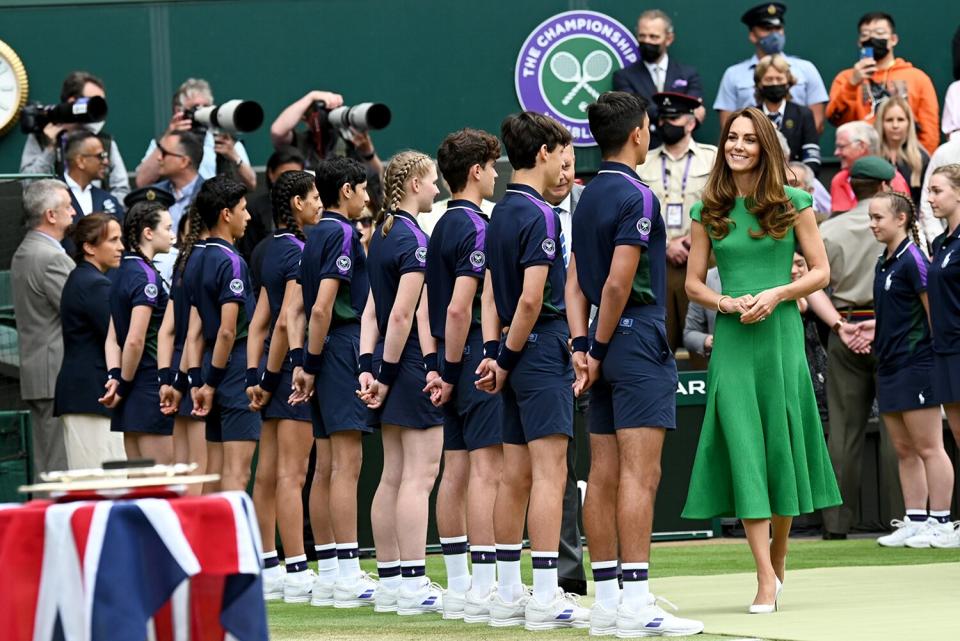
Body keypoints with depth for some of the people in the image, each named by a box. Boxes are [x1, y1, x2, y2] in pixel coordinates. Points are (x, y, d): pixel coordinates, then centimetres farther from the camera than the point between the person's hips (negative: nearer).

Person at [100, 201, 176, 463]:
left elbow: (112, 338, 13)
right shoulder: (146, 277, -13)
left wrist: (114, 377, 1)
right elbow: (135, 340, -19)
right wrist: (124, 385, -9)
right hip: (150, 389, -9)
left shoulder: (124, 273, 15)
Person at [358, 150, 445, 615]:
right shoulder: (414, 238, -13)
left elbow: (372, 311, 11)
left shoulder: (383, 235, 15)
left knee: (393, 476, 10)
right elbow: (403, 314, -18)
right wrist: (385, 374, -14)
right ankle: (414, 586, -11)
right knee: (419, 473, -9)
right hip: (415, 365, -9)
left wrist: (369, 367, 5)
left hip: (392, 363, 9)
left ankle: (390, 581, 13)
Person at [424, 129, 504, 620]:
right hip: (479, 359, -10)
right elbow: (459, 309, -20)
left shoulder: (444, 226, 16)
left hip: (457, 362, 10)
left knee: (456, 471, 9)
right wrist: (452, 371, -13)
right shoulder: (475, 228, -13)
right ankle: (483, 589, -12)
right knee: (486, 470, -9)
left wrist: (447, 370, 17)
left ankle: (458, 588, 11)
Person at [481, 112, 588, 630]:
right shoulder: (539, 215, -13)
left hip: (520, 355, 9)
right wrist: (507, 359, -9)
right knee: (549, 473, -10)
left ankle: (508, 595, 13)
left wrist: (501, 356, 11)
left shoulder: (502, 213, 14)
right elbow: (532, 297, -20)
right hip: (542, 349, -9)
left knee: (516, 475, 10)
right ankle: (546, 598, -12)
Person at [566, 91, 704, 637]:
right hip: (639, 341, -9)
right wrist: (599, 351, -7)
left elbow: (576, 281, 12)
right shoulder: (636, 197, -11)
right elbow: (618, 284, -17)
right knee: (639, 474, -11)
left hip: (610, 349, 9)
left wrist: (584, 346, 4)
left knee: (604, 476, 7)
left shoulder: (589, 198, 15)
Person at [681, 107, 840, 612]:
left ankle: (778, 556, 23)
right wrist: (728, 303, -10)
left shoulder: (793, 204, 3)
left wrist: (775, 294, -12)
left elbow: (820, 272, 3)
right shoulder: (709, 211, 7)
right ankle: (765, 576, -11)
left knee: (780, 445, 4)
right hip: (731, 340, 1)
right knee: (743, 449, -8)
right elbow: (693, 283, 9)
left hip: (781, 333, -1)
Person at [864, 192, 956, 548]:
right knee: (904, 450, 10)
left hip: (915, 365, -9)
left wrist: (938, 356, -13)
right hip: (889, 367, 9)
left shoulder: (913, 259, -12)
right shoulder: (883, 264, 14)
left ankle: (940, 522, -2)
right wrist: (873, 329, 15)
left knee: (928, 448, -5)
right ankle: (915, 521, 14)